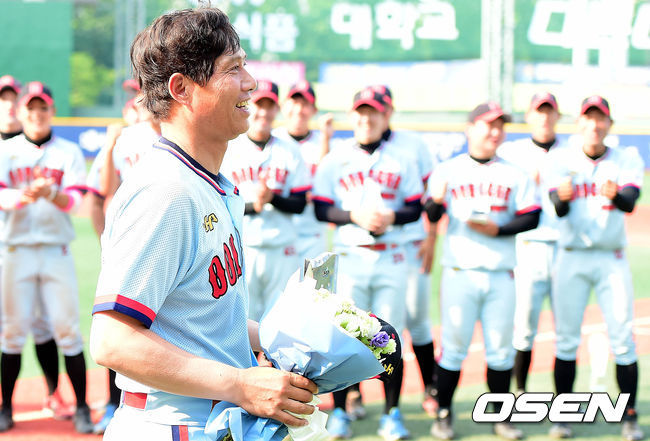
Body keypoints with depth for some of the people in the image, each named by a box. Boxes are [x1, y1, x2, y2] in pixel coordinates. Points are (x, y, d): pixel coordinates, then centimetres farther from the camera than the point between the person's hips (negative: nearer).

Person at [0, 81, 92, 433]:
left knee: (67, 329, -3)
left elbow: (73, 201, -6)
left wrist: (50, 193, -27)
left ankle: (81, 407, 3)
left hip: (57, 251, 0)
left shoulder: (69, 152, 6)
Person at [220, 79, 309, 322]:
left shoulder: (289, 152, 10)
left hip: (282, 249, 2)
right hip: (241, 247, -2)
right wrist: (253, 205, -19)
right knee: (244, 318, -5)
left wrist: (272, 197, -14)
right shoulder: (229, 150, 4)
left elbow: (299, 203, 6)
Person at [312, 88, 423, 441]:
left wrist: (391, 217, -11)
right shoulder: (334, 160, 6)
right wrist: (355, 217, -14)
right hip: (349, 256, -1)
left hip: (391, 257, 1)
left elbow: (415, 208, 9)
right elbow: (321, 209, 1)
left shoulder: (401, 161, 10)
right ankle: (339, 412, 7)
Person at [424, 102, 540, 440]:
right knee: (454, 345, -2)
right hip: (459, 273, -2)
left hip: (500, 275, 2)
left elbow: (531, 218, 6)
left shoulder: (514, 174, 11)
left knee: (501, 349, 4)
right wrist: (435, 201, -26)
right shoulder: (448, 170, 5)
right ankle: (443, 413, 10)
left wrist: (498, 229, -9)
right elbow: (429, 216, -3)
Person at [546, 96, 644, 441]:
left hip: (612, 260, 0)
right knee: (566, 338, 1)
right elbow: (559, 210, -13)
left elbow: (630, 202, -18)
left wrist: (615, 195, -42)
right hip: (571, 259, 0)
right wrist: (562, 197, -37)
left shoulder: (627, 160, 1)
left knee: (623, 340, -3)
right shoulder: (561, 160, 1)